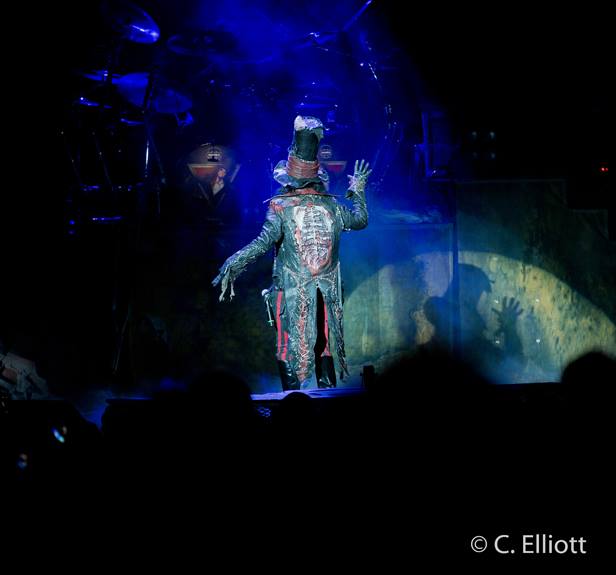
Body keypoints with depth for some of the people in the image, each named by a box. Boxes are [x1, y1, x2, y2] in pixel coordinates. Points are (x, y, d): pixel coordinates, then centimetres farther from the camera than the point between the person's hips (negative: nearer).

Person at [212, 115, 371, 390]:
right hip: (327, 294, 3)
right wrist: (357, 190, 38)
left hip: (292, 296, -3)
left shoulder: (280, 207, -10)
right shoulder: (331, 206, 3)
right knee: (323, 348, 13)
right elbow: (360, 219, 21)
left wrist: (231, 266, -23)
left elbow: (265, 241, -24)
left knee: (291, 354, 1)